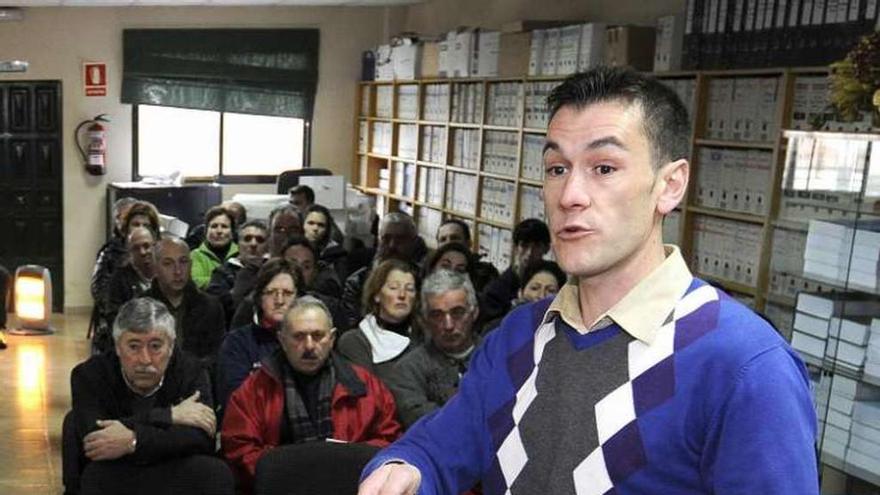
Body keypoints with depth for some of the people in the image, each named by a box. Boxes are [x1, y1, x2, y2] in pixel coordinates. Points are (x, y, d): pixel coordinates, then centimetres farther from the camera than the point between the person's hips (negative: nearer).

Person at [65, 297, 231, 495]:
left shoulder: (191, 372, -4)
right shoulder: (88, 375, -6)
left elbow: (202, 439, -19)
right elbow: (92, 436, -24)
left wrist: (133, 441, -29)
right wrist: (169, 416, -22)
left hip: (176, 479, 0)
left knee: (215, 473, -27)